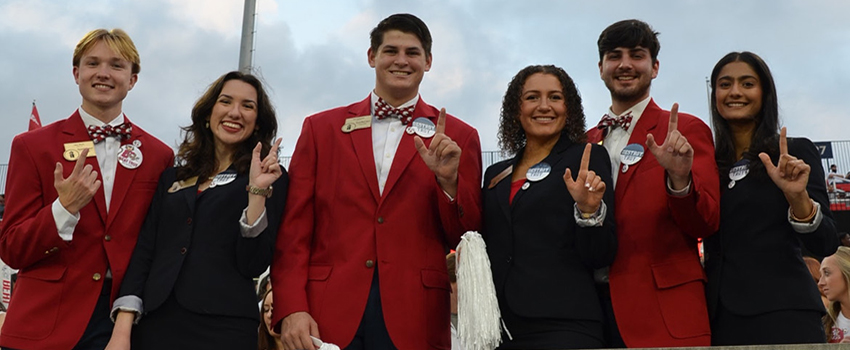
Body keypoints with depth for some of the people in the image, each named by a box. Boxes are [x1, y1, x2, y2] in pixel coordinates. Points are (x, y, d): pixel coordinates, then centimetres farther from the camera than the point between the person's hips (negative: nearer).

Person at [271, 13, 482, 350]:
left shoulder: (458, 137, 5)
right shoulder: (321, 128, 7)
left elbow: (468, 241, 3)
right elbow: (294, 230, 4)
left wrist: (449, 180, -12)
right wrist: (291, 310, -6)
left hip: (413, 321, 0)